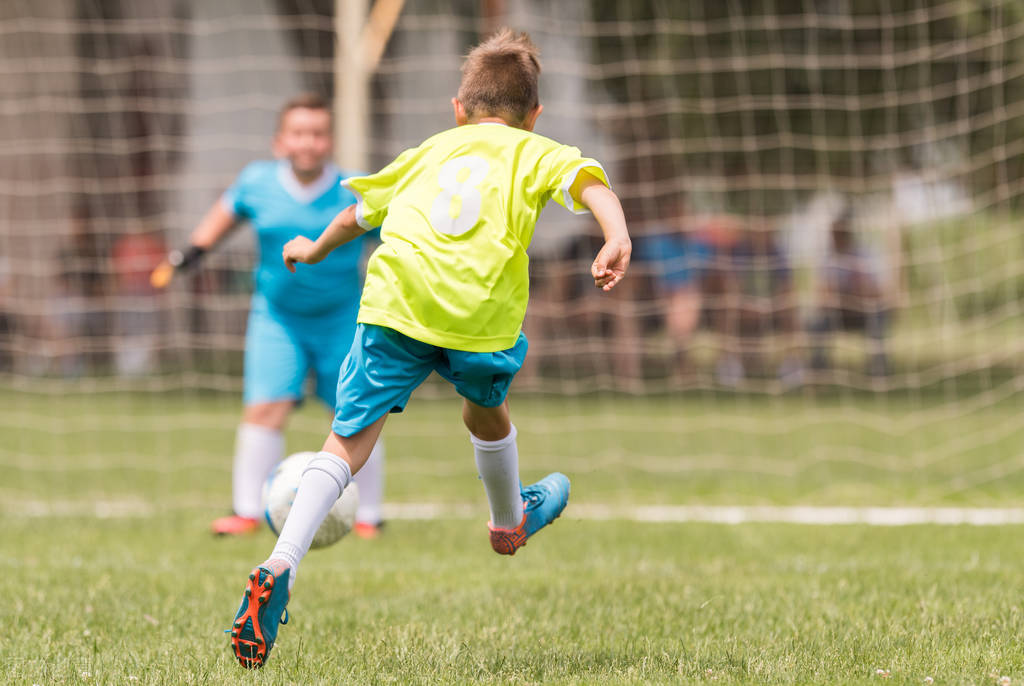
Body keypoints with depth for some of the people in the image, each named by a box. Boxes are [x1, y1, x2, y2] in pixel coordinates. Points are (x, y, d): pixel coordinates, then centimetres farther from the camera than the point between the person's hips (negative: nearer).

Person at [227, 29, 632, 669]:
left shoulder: (430, 151, 29)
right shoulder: (536, 152, 19)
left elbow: (359, 212, 40)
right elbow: (590, 182, -2)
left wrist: (316, 249, 59)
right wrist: (618, 239, -19)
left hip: (395, 299, 1)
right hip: (481, 315, -1)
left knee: (349, 442, -4)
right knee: (486, 411, 31)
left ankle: (280, 567, -23)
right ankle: (511, 520, 55)